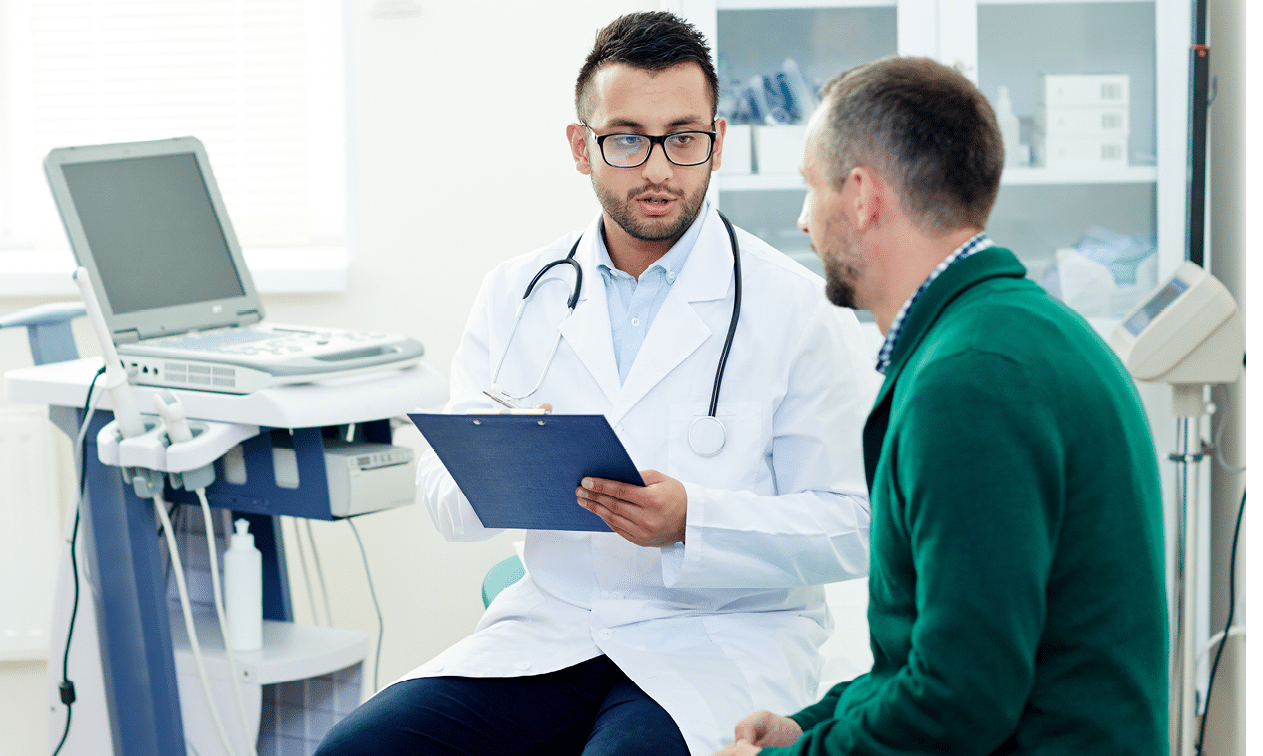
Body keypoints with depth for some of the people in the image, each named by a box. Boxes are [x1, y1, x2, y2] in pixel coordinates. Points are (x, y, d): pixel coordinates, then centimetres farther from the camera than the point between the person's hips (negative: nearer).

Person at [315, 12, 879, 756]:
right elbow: (448, 502, 7)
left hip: (723, 640, -4)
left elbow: (852, 528, -6)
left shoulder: (800, 308, -3)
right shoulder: (517, 293, 9)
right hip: (548, 629, 4)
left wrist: (691, 521, -22)